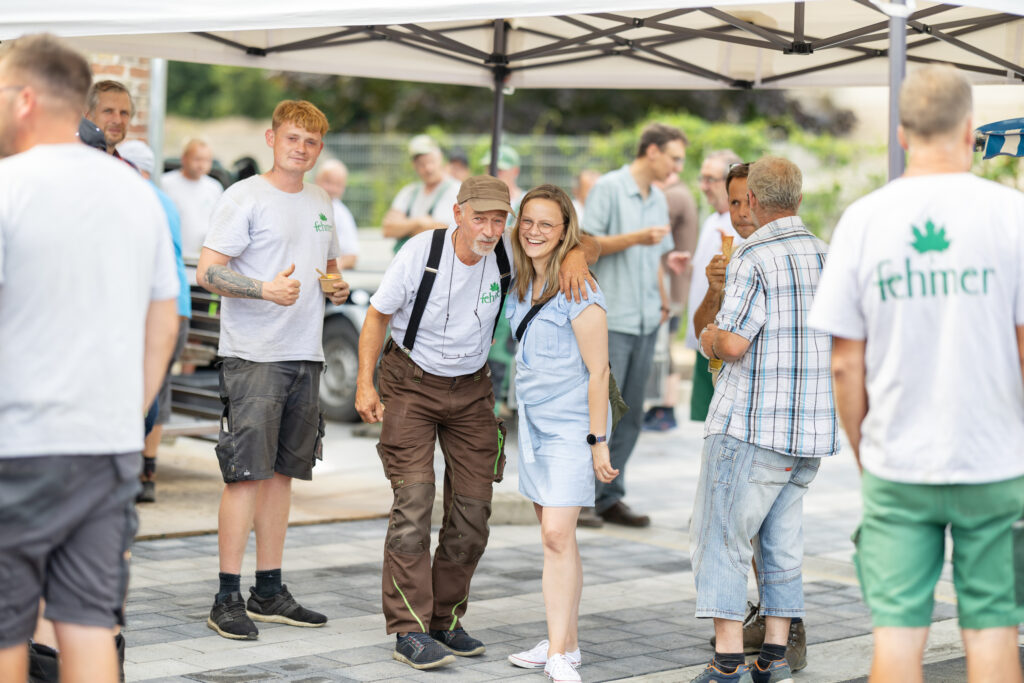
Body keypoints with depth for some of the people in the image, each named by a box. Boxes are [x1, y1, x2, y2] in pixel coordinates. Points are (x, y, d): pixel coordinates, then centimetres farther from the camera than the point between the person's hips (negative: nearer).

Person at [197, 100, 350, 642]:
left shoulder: (320, 204, 16)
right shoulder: (244, 197, -5)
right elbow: (207, 271, -12)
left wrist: (337, 288, 7)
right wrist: (267, 288, -26)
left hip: (305, 354, 7)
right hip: (252, 354, -7)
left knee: (281, 471, 11)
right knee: (246, 471, -10)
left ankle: (269, 591, 18)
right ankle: (228, 598, -5)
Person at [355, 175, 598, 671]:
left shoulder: (509, 254, -12)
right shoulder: (421, 253, -19)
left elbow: (587, 244, -4)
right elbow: (378, 314, -6)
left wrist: (576, 255, -28)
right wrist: (365, 384, -10)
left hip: (471, 388, 4)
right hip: (411, 384, -4)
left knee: (473, 506, 2)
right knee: (414, 499, -15)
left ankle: (445, 619, 16)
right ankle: (409, 630, -12)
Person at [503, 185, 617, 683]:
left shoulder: (578, 291, -15)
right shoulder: (520, 283, 8)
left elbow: (597, 371, -14)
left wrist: (597, 441, -14)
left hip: (571, 425, -7)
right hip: (533, 420, 8)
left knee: (557, 535, -12)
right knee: (554, 535, 11)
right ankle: (566, 642, 19)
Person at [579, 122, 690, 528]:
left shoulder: (658, 199, 17)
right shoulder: (609, 188, -5)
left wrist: (663, 300, 14)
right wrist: (636, 238, -16)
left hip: (646, 322, 7)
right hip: (611, 319, -7)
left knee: (630, 415, 7)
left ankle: (609, 498, 12)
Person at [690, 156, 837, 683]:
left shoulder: (754, 258, -13)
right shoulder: (826, 255, 10)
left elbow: (732, 342, -20)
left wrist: (706, 339, 1)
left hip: (751, 423, -7)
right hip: (811, 426, 7)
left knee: (723, 541, -1)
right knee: (781, 545, 14)